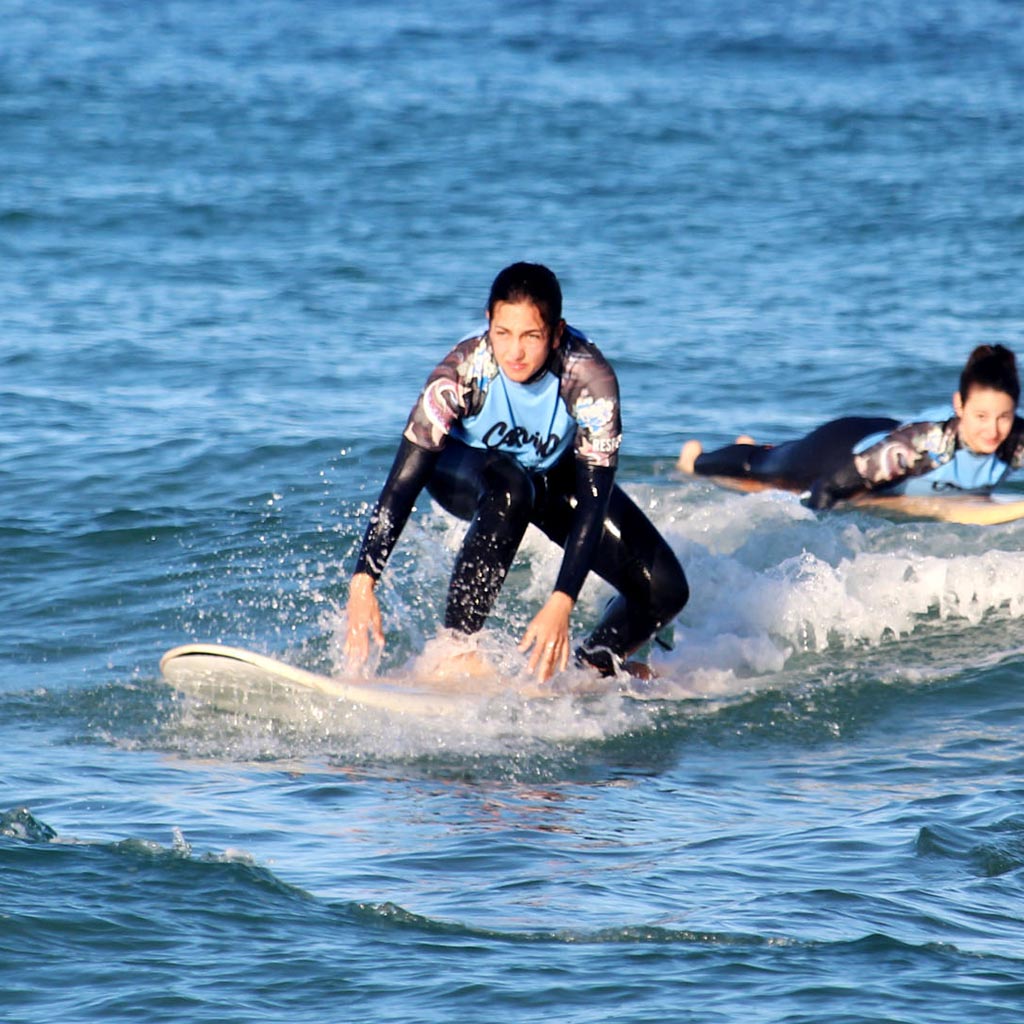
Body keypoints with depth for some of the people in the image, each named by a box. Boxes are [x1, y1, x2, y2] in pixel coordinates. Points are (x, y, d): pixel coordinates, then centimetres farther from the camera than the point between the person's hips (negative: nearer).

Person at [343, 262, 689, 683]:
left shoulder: (589, 377, -33)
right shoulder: (463, 371, -34)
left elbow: (593, 500, -35)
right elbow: (402, 484, -35)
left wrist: (561, 604, -46)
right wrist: (362, 584, -45)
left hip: (555, 475, 2)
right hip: (462, 468, -2)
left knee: (665, 589, -12)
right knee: (509, 491, -40)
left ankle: (590, 667, 16)